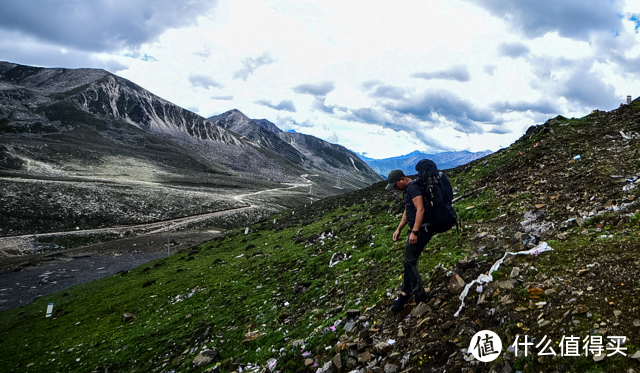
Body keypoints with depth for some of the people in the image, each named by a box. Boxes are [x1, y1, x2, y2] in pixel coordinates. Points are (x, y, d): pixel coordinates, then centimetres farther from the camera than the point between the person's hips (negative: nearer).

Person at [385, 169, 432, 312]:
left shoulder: (413, 188, -17)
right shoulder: (407, 189, 17)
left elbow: (420, 209, -27)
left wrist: (414, 232, -31)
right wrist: (399, 229, 23)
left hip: (421, 229, -11)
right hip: (417, 229, 11)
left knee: (409, 261, -4)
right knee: (409, 261, 13)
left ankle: (419, 295, 6)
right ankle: (405, 294, 21)